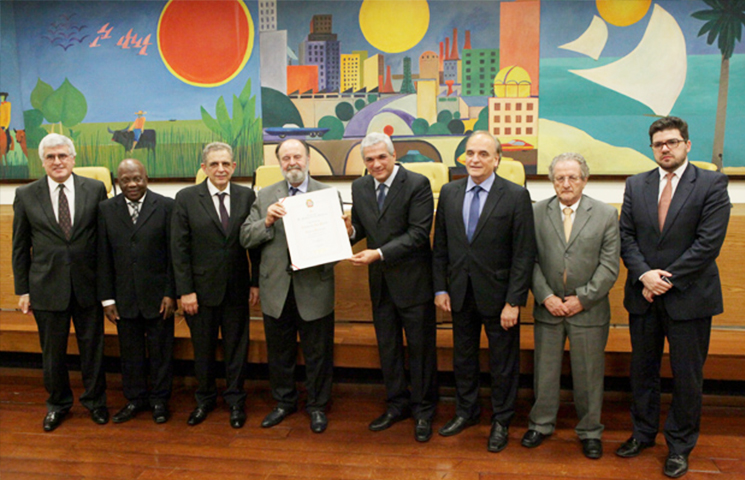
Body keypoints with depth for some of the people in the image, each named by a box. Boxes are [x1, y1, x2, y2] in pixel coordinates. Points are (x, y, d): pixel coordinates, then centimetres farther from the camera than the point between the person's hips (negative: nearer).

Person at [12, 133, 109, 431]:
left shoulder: (95, 189, -2)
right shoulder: (26, 195, 0)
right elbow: (20, 247, 5)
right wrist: (22, 290, 3)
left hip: (87, 285, 0)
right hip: (47, 287, 1)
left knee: (92, 347, 11)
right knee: (52, 351, 13)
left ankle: (95, 400, 31)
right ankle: (58, 404, 35)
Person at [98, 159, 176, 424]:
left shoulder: (166, 206, -5)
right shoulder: (106, 209, 3)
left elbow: (174, 254, -5)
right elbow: (103, 258, 3)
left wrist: (171, 293, -8)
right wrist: (107, 298, 0)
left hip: (157, 295, -2)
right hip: (124, 296, 2)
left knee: (160, 350, 10)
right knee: (130, 352, 13)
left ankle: (159, 399, 27)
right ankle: (135, 399, 31)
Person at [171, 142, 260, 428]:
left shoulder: (247, 197, 0)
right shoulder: (186, 198, -4)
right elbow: (179, 248, -5)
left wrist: (256, 282, -1)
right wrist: (185, 290, -9)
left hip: (237, 289, 1)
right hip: (201, 289, -1)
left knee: (236, 348, 11)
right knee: (203, 349, 14)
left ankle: (235, 400, 29)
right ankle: (205, 399, 34)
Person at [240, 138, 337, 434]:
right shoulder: (265, 197, 7)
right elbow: (246, 238, 1)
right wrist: (267, 221, -16)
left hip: (314, 289, -2)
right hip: (276, 289, 3)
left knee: (318, 354, 10)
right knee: (279, 353, 18)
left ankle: (317, 406, 30)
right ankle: (284, 402, 38)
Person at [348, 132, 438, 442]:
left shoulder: (417, 184, -13)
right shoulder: (359, 187, 5)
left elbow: (419, 233, -19)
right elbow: (359, 227, 12)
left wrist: (379, 253, -24)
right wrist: (348, 232, -12)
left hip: (413, 280, -5)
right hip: (380, 282, 6)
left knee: (421, 347, 7)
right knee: (388, 347, 16)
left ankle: (423, 410, 24)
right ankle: (397, 405, 34)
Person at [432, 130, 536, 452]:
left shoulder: (516, 196, -10)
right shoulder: (449, 193, 3)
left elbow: (524, 254, -12)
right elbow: (440, 246, 6)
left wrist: (513, 302, -15)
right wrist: (440, 288, 2)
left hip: (498, 295, -4)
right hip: (460, 293, 4)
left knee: (503, 362, 11)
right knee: (463, 356, 18)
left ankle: (501, 421, 31)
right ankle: (466, 411, 39)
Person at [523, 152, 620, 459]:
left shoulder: (606, 214, -1)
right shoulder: (537, 213, 1)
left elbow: (609, 266, -4)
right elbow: (530, 260, -1)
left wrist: (582, 299, -11)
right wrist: (546, 296, -10)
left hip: (588, 309, -1)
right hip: (548, 307, 1)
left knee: (589, 374, 10)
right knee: (545, 370, 12)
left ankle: (589, 431, 28)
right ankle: (541, 424, 30)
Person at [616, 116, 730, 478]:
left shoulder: (712, 184, -5)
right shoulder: (636, 185, 6)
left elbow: (709, 242, -13)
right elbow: (626, 236, 2)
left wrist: (667, 278, -15)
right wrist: (644, 275, -13)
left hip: (689, 296, -3)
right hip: (643, 295, 4)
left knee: (687, 376, 8)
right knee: (643, 369, 15)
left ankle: (679, 445, 26)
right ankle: (643, 433, 33)